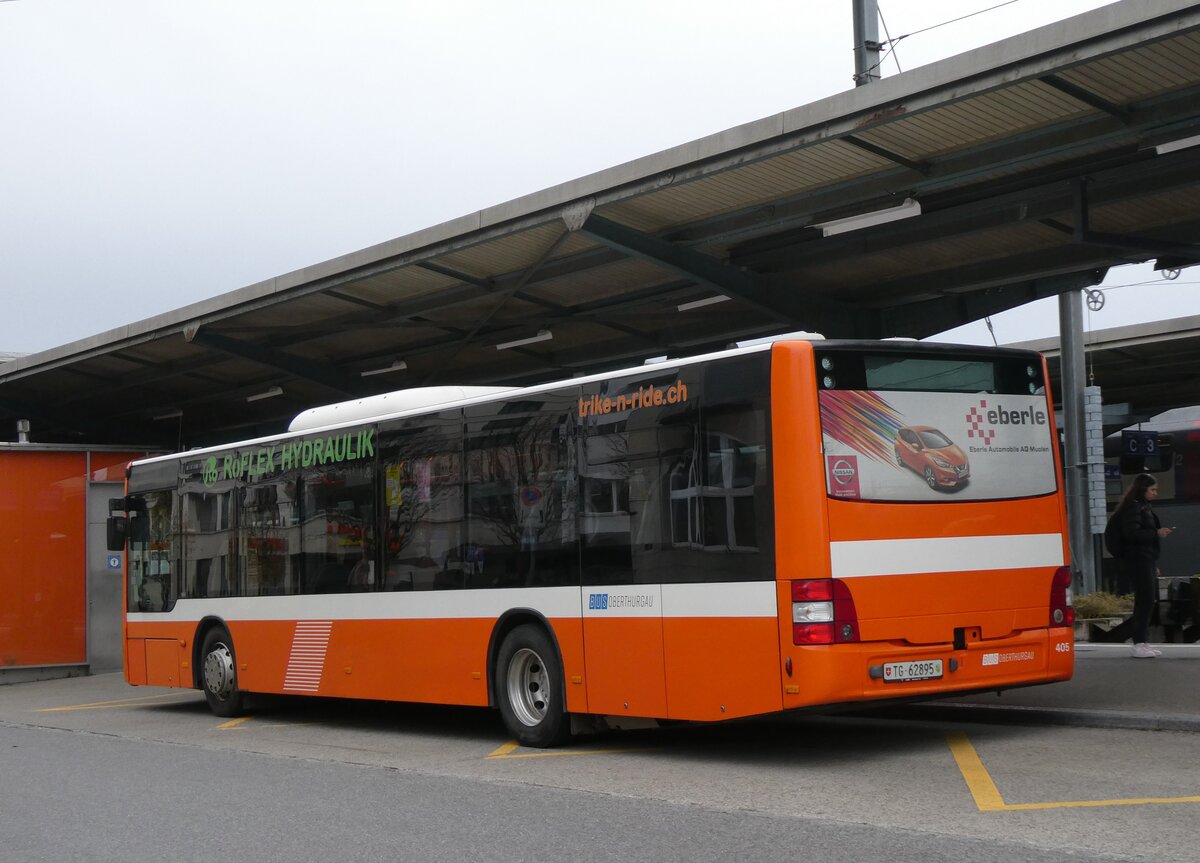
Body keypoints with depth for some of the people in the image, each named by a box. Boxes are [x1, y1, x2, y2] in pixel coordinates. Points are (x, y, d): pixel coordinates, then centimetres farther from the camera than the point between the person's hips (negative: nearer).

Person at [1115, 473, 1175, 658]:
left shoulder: (1145, 507, 20)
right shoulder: (1133, 507, -11)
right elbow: (1132, 533, -21)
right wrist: (1156, 534, -21)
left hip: (1147, 560, 10)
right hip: (1138, 561, -10)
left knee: (1146, 601, 9)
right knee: (1145, 600, -12)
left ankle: (1143, 642, 12)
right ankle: (1139, 644, -11)